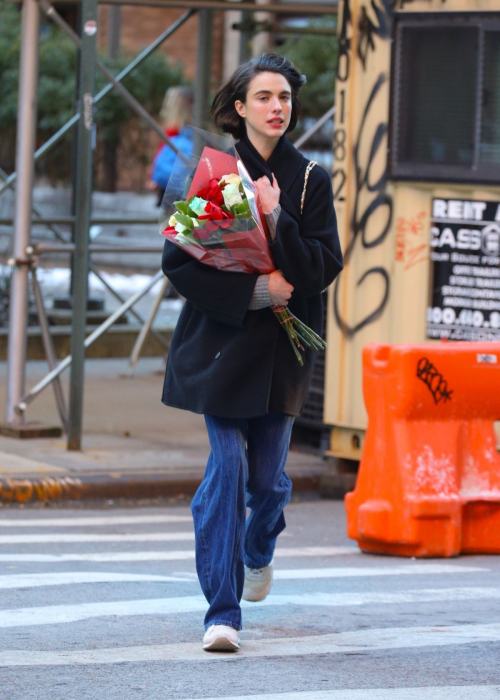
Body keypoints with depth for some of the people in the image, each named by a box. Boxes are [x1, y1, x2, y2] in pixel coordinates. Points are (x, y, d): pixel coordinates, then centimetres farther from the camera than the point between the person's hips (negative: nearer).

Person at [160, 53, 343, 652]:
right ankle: (222, 611, -11)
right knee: (228, 464, -12)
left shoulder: (310, 180, 4)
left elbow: (326, 266, -5)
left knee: (267, 474, 5)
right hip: (220, 344, -2)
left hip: (280, 349, 2)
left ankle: (259, 550, 41)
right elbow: (178, 261, -6)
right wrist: (253, 290, -16)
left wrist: (277, 219, -19)